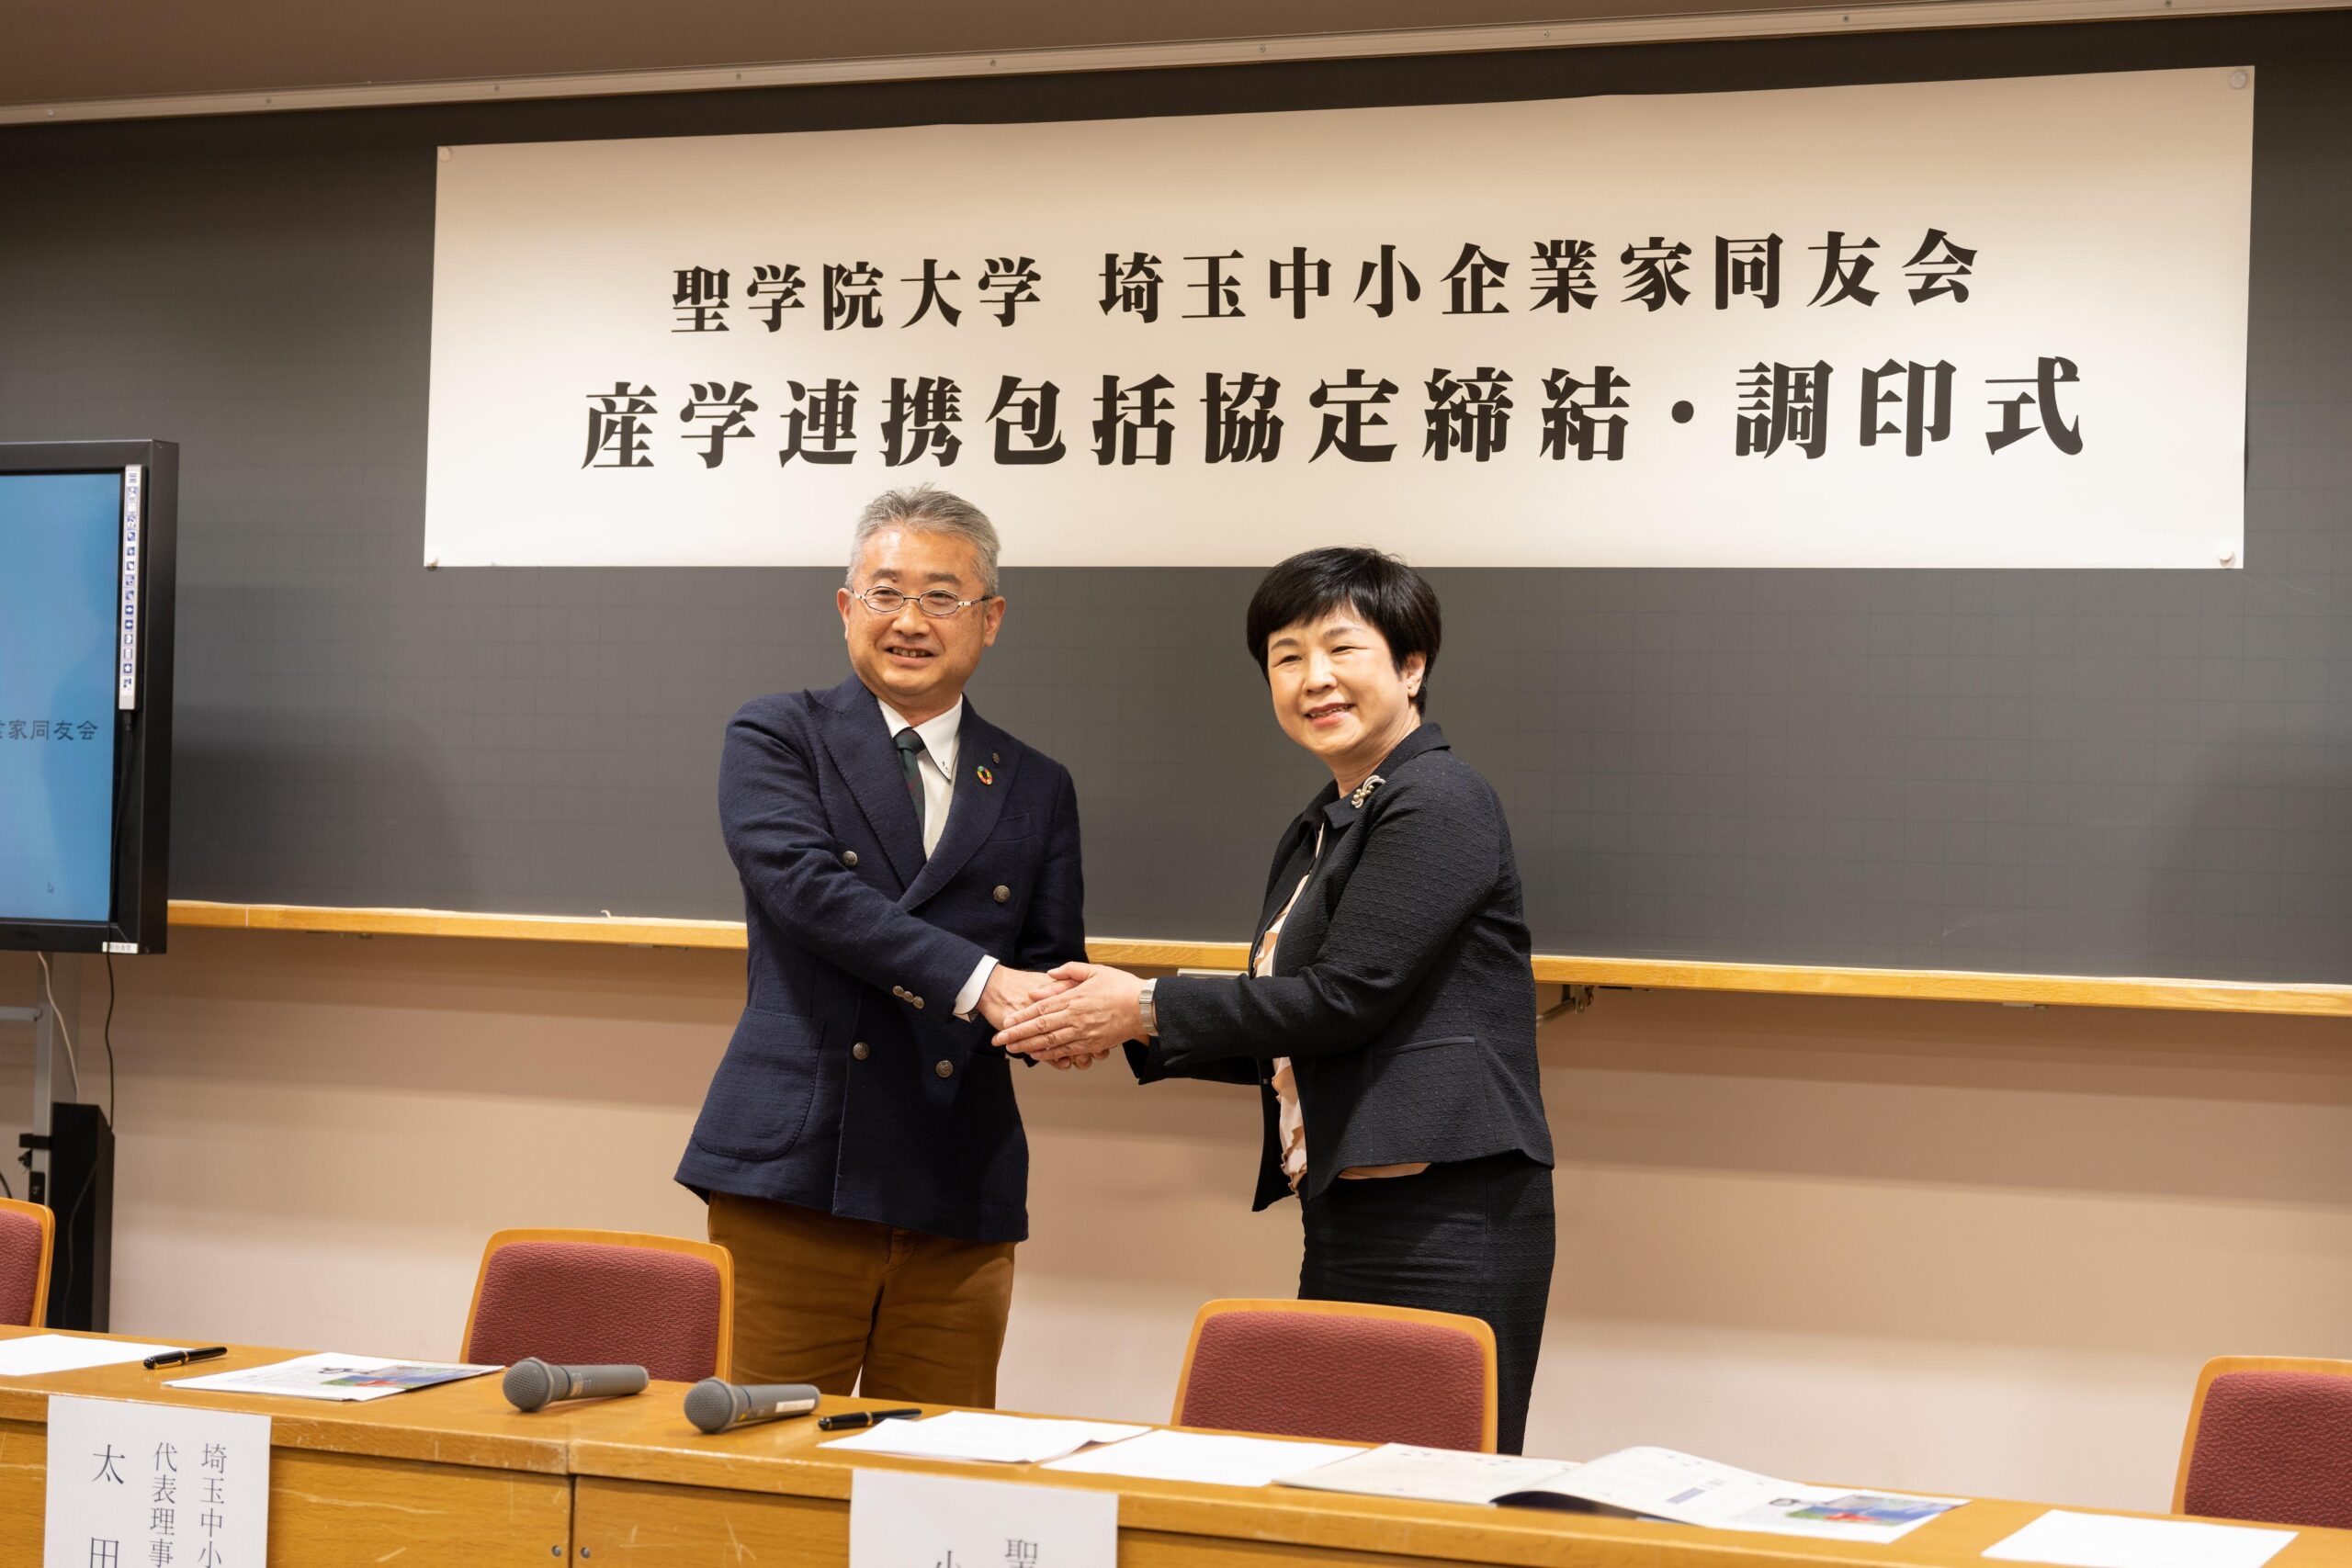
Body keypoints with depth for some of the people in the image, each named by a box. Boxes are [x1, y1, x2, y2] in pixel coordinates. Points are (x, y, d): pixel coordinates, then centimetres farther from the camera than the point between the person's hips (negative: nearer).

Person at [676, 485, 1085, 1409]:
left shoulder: (1036, 790, 16)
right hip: (791, 1174, -3)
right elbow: (806, 884, -11)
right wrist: (978, 980, -22)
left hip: (960, 1196, 3)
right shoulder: (775, 738, 6)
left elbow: (1051, 972, 12)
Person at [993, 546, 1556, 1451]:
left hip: (1448, 1225, -9)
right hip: (1344, 1224, 9)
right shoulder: (1315, 835, 20)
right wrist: (1122, 1029, 8)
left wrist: (1149, 1009, -9)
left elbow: (1344, 995, -16)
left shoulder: (1439, 804, -9)